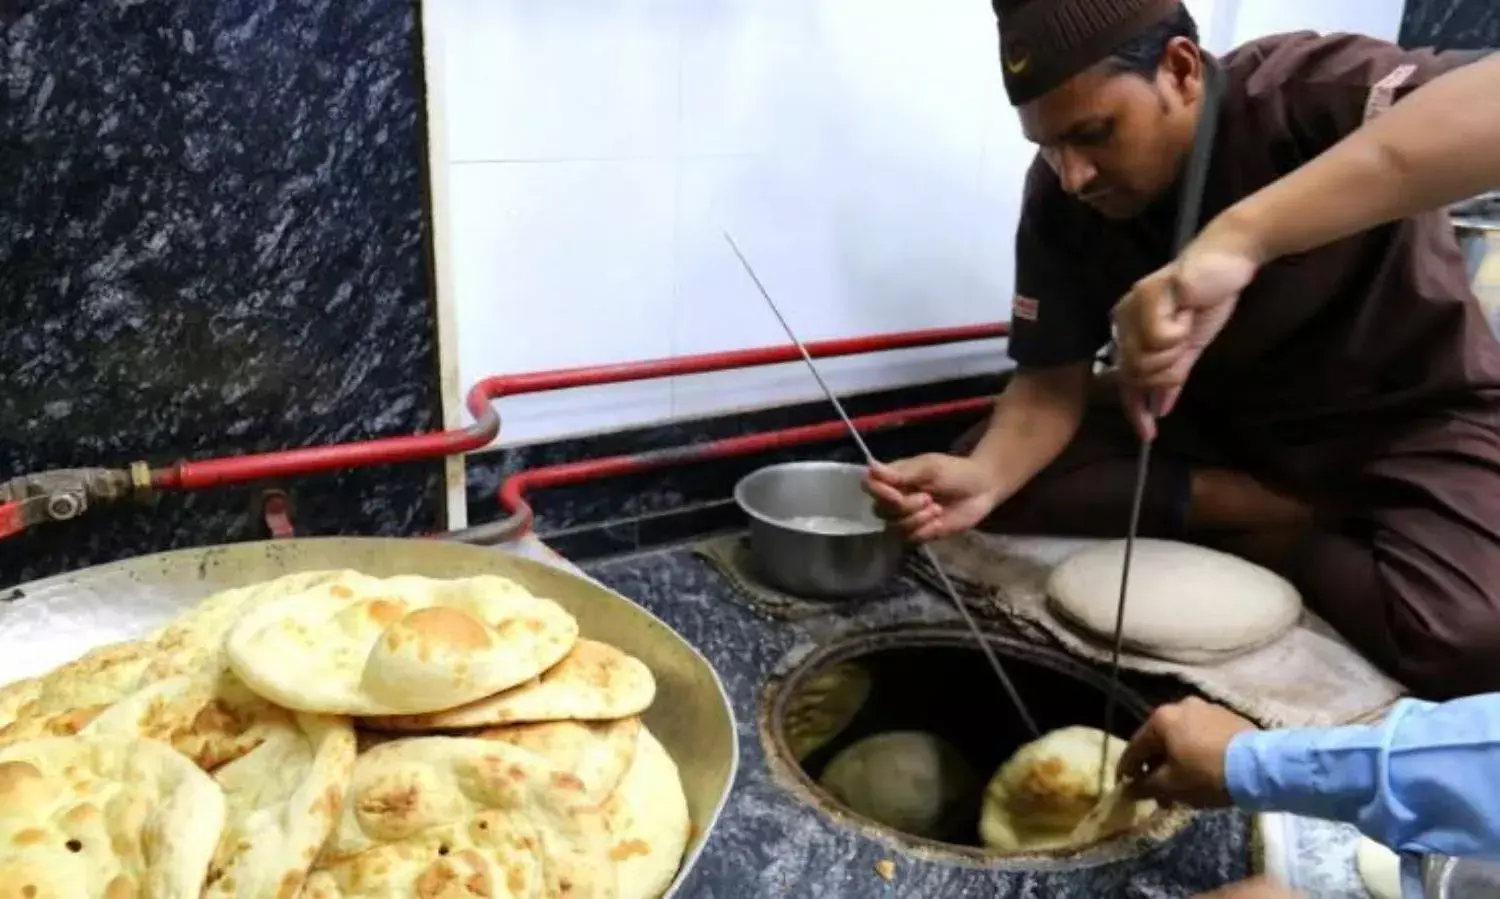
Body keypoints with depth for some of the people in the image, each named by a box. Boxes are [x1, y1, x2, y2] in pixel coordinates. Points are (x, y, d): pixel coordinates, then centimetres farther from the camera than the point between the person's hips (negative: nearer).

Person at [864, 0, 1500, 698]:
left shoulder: (1313, 90, -27)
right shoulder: (1060, 196, -13)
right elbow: (1054, 380, -10)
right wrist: (985, 475, -32)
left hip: (1406, 415, -4)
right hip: (1215, 418, 5)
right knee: (1013, 486, -16)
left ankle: (1279, 539, -3)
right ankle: (1302, 512, -8)